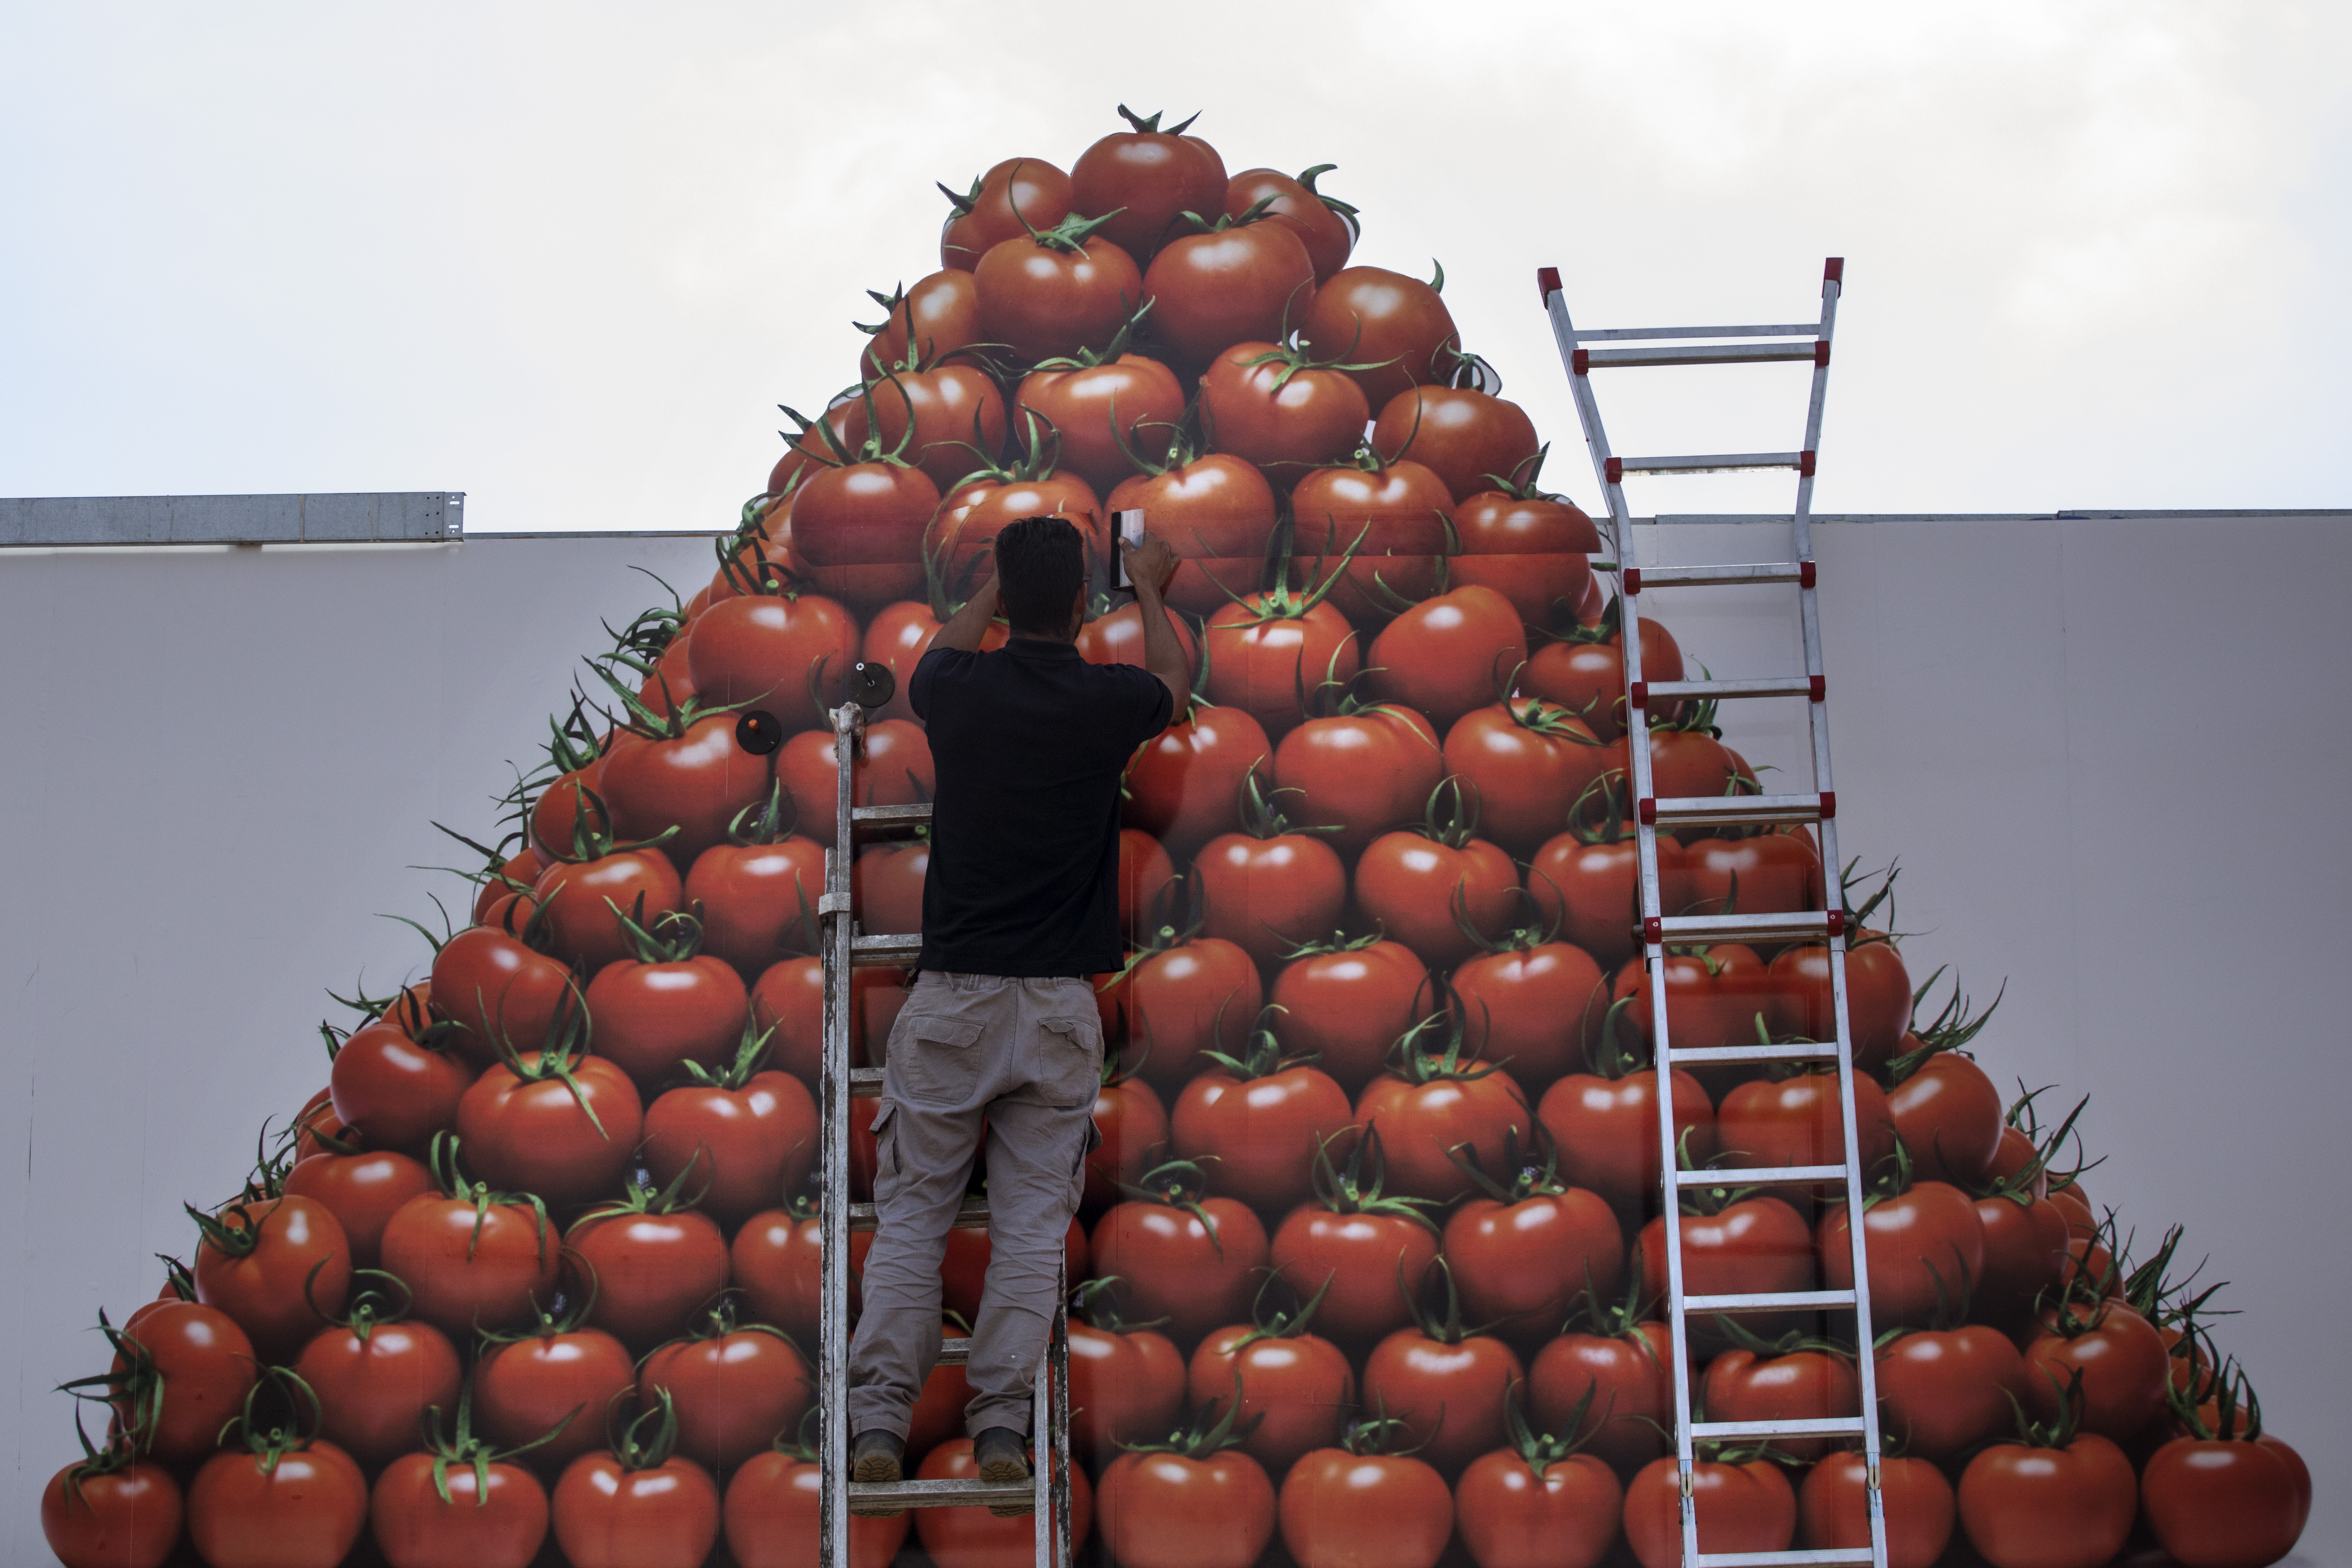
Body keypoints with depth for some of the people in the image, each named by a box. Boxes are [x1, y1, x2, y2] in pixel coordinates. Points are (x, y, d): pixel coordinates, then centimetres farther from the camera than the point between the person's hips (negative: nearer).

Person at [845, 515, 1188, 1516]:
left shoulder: (958, 692, -2)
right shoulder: (1107, 702, -4)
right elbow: (1173, 682, 23)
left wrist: (997, 588, 43)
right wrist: (1150, 589, 40)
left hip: (950, 998, 0)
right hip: (1059, 1008, 0)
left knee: (910, 1217, 6)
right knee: (1033, 1226, 4)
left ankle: (878, 1423, 0)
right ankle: (1001, 1426, -1)